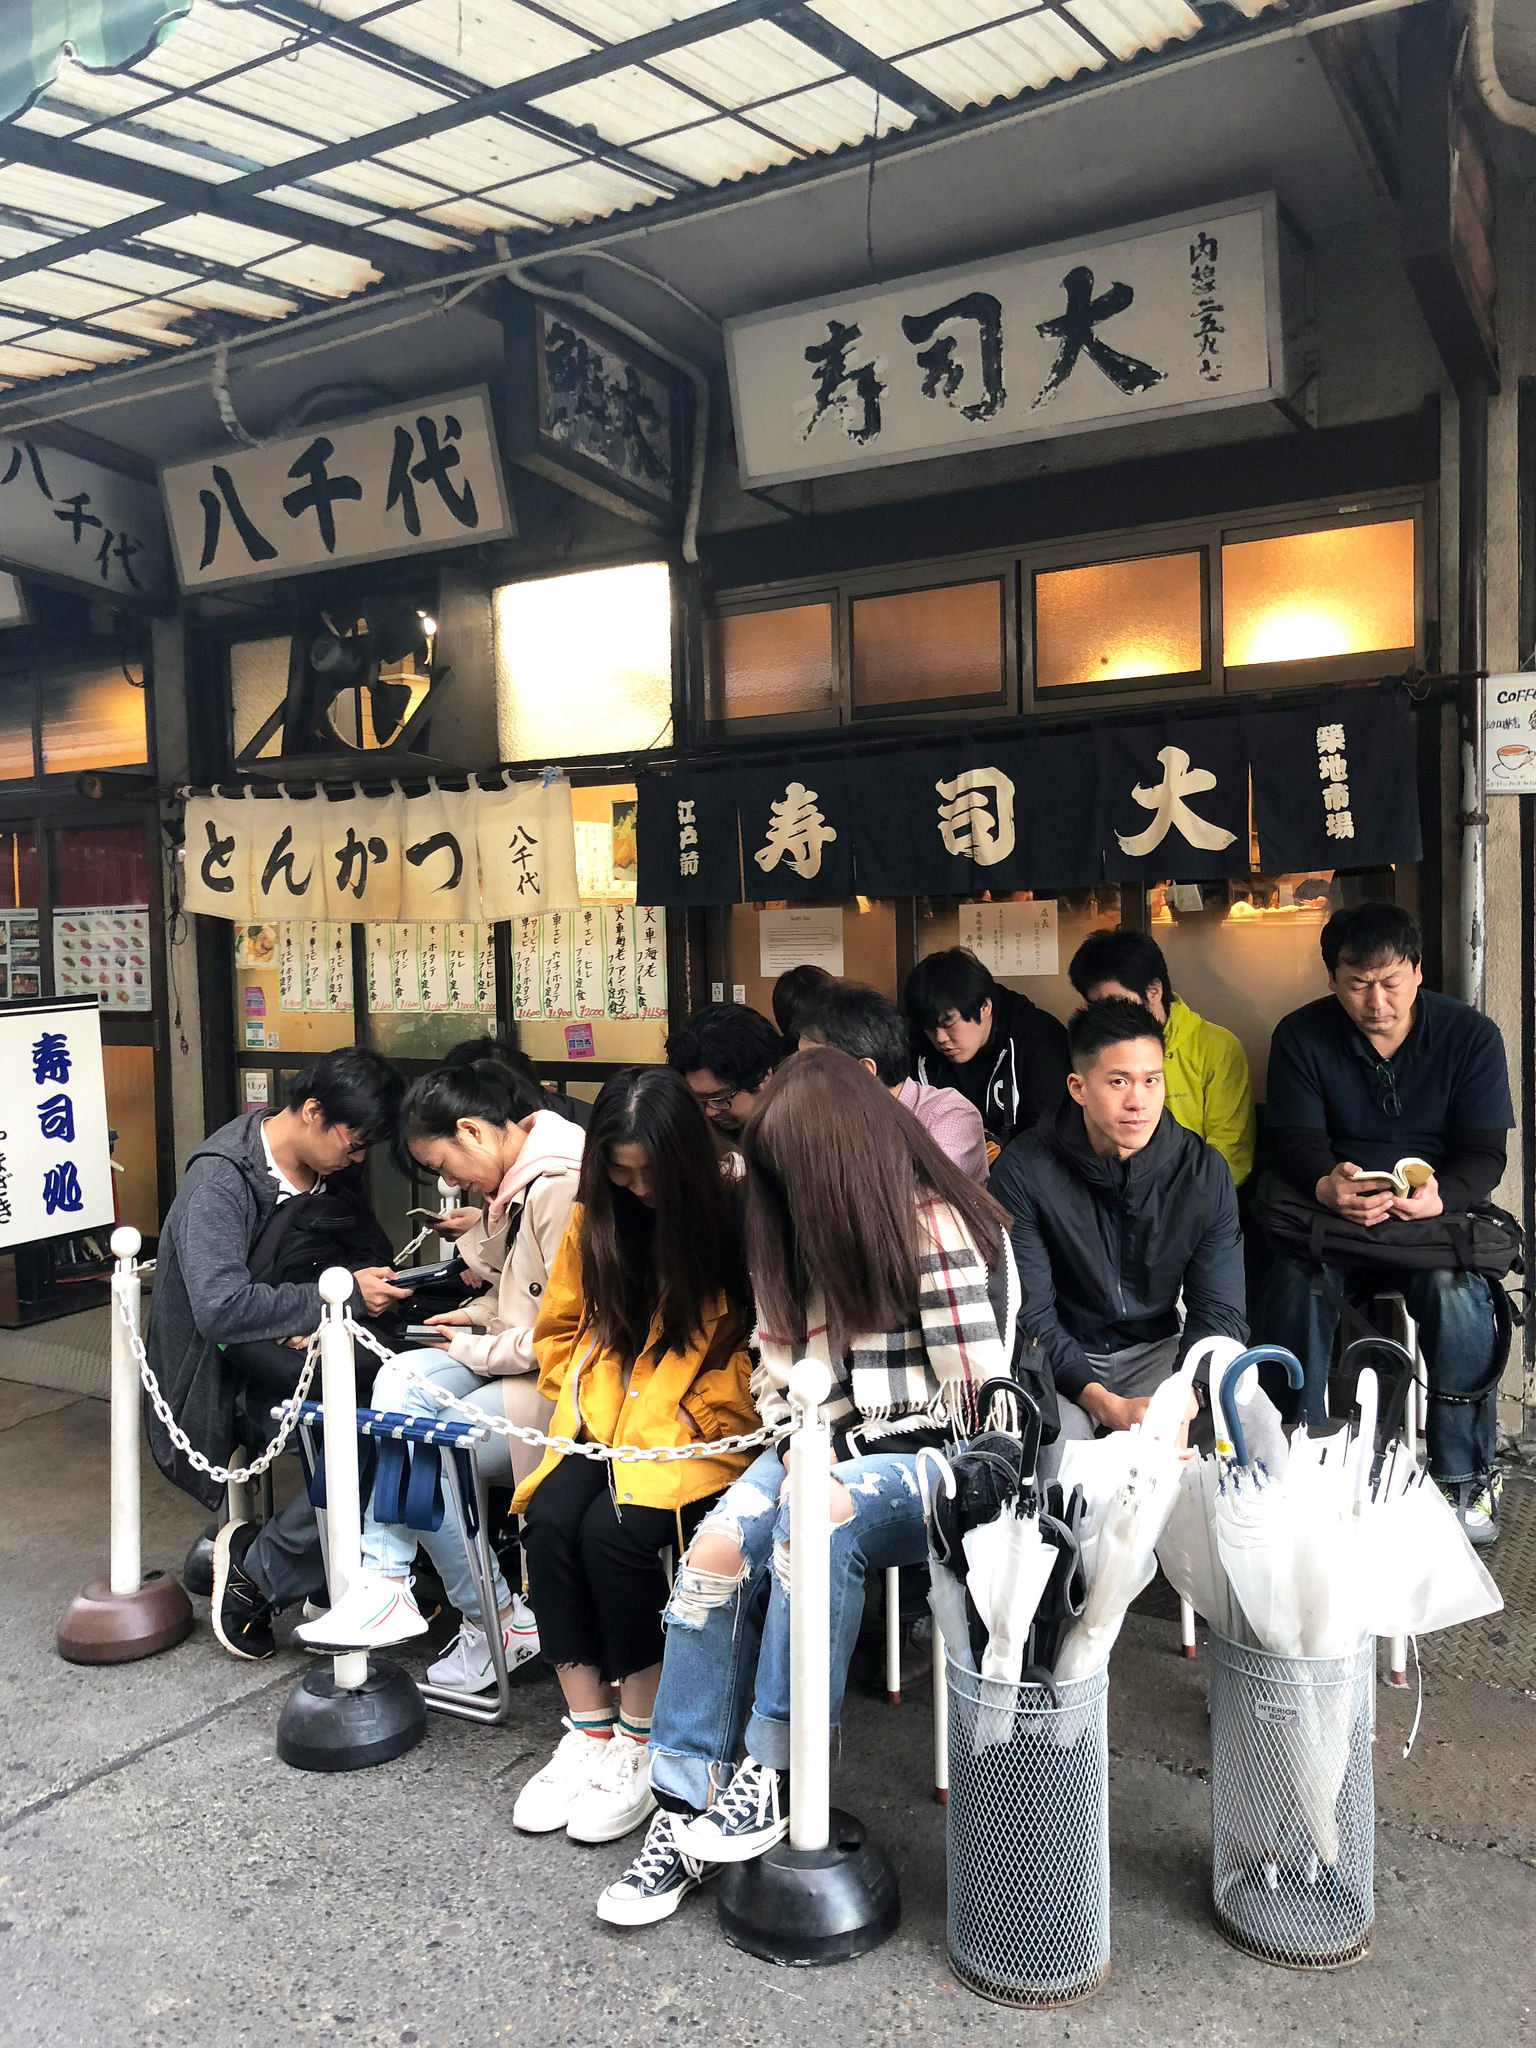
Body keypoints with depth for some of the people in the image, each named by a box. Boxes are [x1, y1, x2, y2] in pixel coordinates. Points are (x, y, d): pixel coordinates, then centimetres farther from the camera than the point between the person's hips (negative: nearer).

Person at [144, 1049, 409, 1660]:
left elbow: (372, 1255, 14)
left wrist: (323, 1316, -7)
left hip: (301, 1354, 7)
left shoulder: (331, 1170, 5)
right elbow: (221, 1308, -29)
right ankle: (256, 1567, -4)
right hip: (228, 1378, -7)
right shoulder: (222, 1178, -18)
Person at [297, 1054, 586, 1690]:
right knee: (400, 1379, -9)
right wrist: (482, 1314, 7)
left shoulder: (560, 1187, -22)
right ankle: (383, 1584, -10)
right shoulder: (522, 1177, 10)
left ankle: (503, 1624, 5)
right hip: (525, 1358, 10)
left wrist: (479, 1351, -10)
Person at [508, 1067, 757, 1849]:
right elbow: (560, 1327, 18)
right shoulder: (595, 1218, 6)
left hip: (699, 1433, -5)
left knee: (616, 1530, -28)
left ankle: (639, 1743, -7)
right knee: (549, 1521, -22)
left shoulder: (732, 1221, -10)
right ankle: (588, 1733, -7)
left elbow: (762, 1344, -5)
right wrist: (581, 1396, 2)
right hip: (605, 1423, 5)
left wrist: (684, 1419, -10)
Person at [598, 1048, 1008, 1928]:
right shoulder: (800, 1232, 14)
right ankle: (690, 1804, -15)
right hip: (819, 1448, 6)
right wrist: (796, 1448, -2)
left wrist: (827, 1474, -10)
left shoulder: (938, 1224, -9)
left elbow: (974, 1389, -13)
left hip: (920, 1458, -6)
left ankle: (774, 1774, -22)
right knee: (718, 1548, -22)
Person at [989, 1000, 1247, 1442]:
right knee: (1056, 1434, -35)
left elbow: (1219, 1311, -6)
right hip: (1059, 1356, -3)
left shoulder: (1204, 1171, -7)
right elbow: (1028, 1314, -15)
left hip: (1158, 1350, 4)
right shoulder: (1024, 1170, -16)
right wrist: (1107, 1405, -29)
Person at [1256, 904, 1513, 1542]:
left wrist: (1440, 1197, -29)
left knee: (1455, 1291, -33)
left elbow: (1485, 1153, -5)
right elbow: (1298, 1142, -6)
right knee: (1296, 1282, -32)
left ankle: (1465, 1478, -14)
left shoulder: (1471, 1035, 0)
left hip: (1435, 1218, 0)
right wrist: (1326, 1186, -32)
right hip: (1329, 1212, 0)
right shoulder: (1301, 1035, 0)